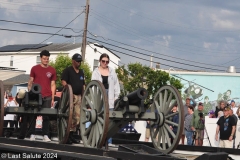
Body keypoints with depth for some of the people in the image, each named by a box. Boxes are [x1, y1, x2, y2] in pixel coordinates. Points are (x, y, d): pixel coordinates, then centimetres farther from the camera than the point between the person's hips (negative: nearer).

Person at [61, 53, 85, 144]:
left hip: (79, 96, 7)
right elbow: (64, 82, -9)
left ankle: (71, 135, 12)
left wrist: (83, 96, 15)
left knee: (77, 117, 5)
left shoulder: (81, 72, 21)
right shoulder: (67, 70, 1)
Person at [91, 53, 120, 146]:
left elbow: (116, 85, 13)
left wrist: (116, 96, 4)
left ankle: (109, 141, -1)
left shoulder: (112, 72, 15)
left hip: (110, 99, 1)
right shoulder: (96, 72, 10)